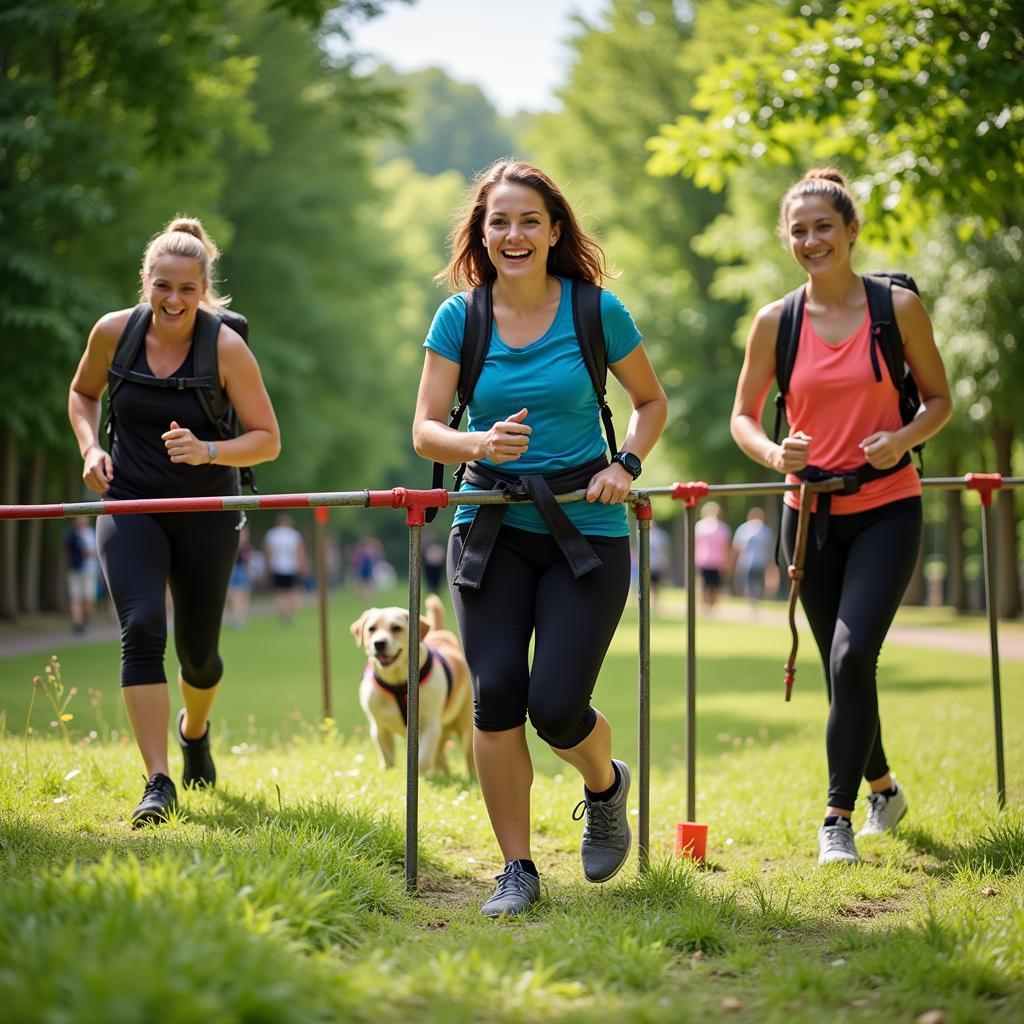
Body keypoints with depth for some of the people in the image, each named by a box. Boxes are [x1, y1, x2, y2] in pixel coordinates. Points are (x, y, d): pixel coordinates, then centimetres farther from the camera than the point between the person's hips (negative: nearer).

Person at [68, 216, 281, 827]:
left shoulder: (227, 348, -12)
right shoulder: (114, 332, -5)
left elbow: (268, 439, -9)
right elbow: (83, 393, 15)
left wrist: (207, 451, -27)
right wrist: (91, 447, -3)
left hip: (206, 513, -1)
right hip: (130, 505, 1)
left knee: (197, 651, 8)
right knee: (141, 629, -19)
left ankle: (195, 731, 44)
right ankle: (159, 784, -18)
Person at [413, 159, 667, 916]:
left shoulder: (596, 311, -3)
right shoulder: (458, 318, 0)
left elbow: (652, 402, 10)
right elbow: (425, 431, -1)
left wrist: (625, 465, -8)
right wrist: (480, 444, -22)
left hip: (585, 528, -2)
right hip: (491, 528, 2)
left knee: (556, 707, -9)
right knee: (496, 692, -9)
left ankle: (607, 784, 27)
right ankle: (517, 870, 7)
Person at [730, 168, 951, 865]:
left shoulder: (898, 307, -4)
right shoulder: (776, 322, 1)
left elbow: (939, 398, 4)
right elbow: (744, 416, 6)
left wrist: (903, 439, -16)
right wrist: (773, 454, -15)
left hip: (887, 508, -3)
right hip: (811, 513, 3)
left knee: (852, 656, -19)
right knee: (843, 666, 12)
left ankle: (838, 817, -10)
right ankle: (883, 785, 37)